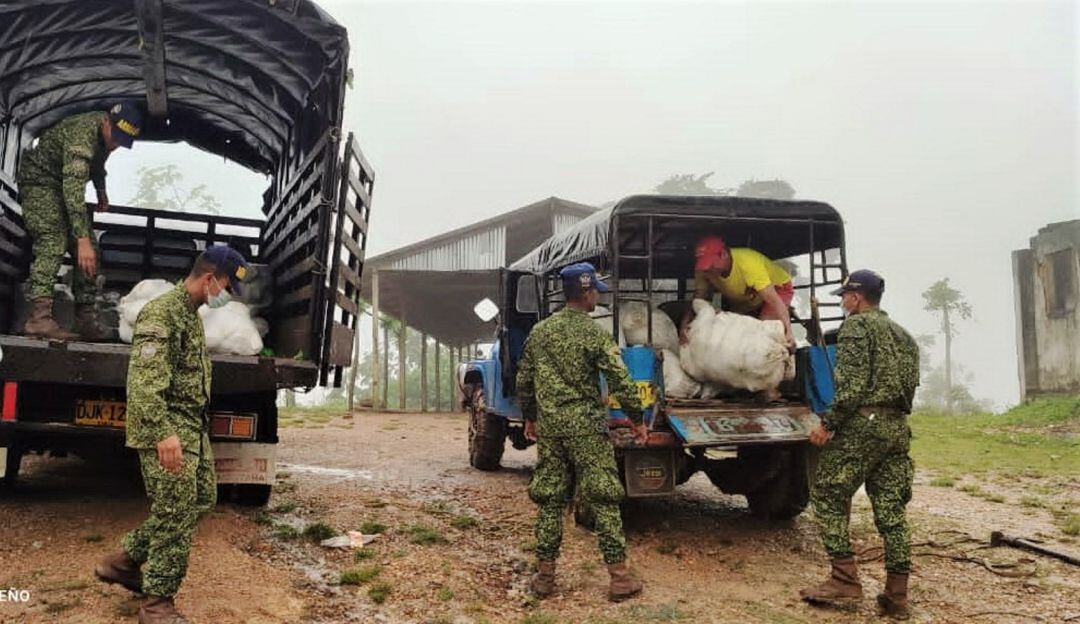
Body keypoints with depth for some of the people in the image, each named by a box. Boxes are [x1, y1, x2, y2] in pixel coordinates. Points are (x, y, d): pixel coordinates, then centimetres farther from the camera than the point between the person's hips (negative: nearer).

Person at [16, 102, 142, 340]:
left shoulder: (109, 133, -5)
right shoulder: (82, 134, -34)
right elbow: (73, 187, -44)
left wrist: (101, 191, 28)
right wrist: (83, 238, -49)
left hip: (65, 184, 9)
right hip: (40, 180, -9)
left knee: (89, 251, 1)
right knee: (53, 243, -27)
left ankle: (85, 318, 5)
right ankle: (40, 316, -37)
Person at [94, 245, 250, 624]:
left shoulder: (192, 315, 17)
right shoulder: (163, 312, -15)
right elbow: (146, 379, -23)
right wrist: (163, 433, -30)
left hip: (193, 429, 10)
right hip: (168, 433, -10)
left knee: (202, 499, 14)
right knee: (176, 514, -5)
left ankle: (123, 561, 24)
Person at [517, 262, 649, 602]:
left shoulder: (539, 331, 7)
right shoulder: (594, 333, -9)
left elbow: (524, 380, 13)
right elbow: (620, 381, -11)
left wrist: (529, 418, 25)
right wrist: (638, 419, -1)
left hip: (549, 428, 5)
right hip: (586, 428, -5)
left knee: (549, 501, 10)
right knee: (604, 500, 1)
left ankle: (545, 575, 15)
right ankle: (619, 577, 4)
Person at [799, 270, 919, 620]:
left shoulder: (857, 325, -5)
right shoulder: (903, 335, 22)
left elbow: (851, 383, -16)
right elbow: (909, 384, 19)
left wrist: (828, 423, -13)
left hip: (862, 424, -8)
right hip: (898, 428, 8)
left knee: (828, 497, 1)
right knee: (891, 508, 7)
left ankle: (845, 580, -4)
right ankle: (896, 596, 7)